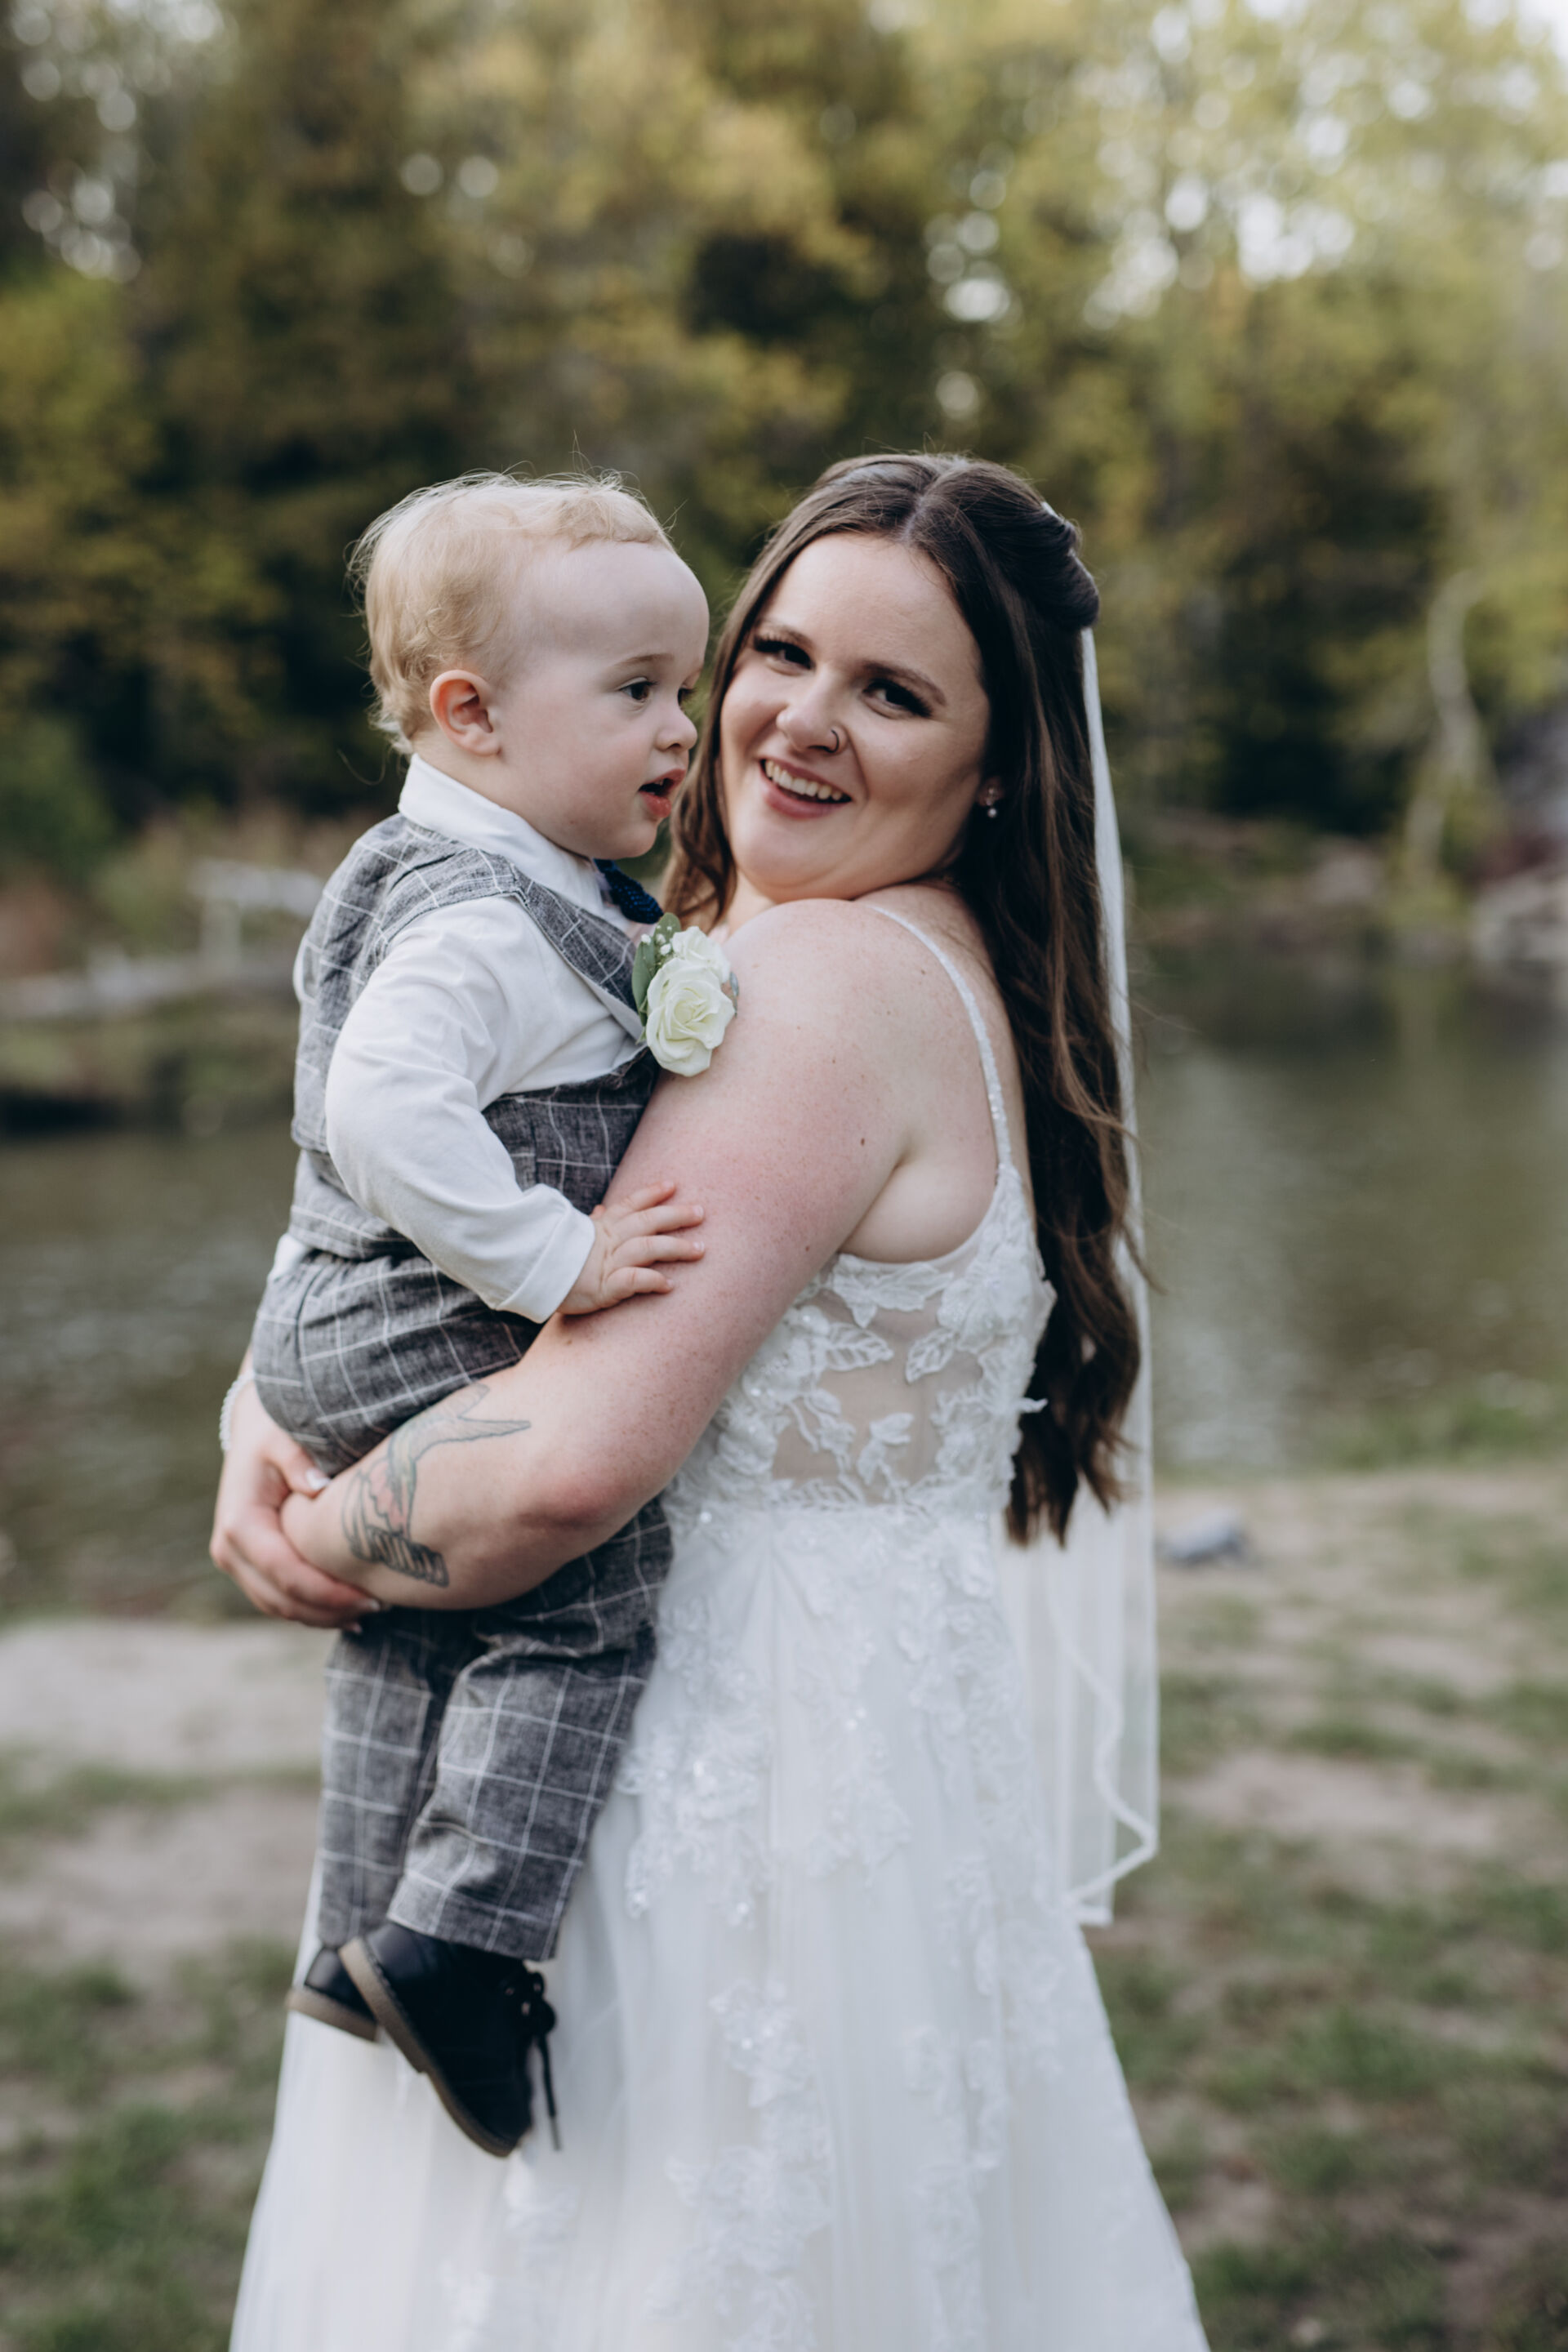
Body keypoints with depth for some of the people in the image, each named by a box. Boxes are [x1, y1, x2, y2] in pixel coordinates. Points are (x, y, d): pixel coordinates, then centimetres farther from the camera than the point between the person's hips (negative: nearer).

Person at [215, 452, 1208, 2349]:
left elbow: (575, 1458, -28)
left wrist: (327, 1546, -11)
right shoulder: (706, 951, 10)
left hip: (742, 1771, -9)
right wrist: (265, 1422, -4)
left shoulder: (832, 978, -20)